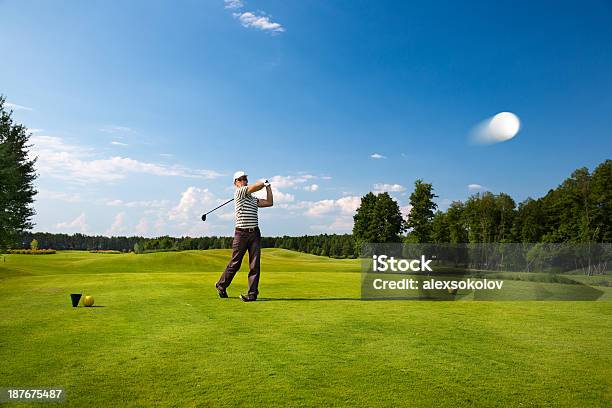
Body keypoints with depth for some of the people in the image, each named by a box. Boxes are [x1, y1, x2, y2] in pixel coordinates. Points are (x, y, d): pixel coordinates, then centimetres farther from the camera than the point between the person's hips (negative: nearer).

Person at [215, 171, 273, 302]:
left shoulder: (253, 199, 20)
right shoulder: (238, 192, -2)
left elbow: (269, 202, 19)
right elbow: (258, 186, -8)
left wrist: (268, 186, 19)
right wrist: (264, 182, 14)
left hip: (255, 233, 6)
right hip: (241, 233, -5)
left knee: (255, 265, -2)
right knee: (235, 263, 4)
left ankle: (253, 293, 0)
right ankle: (221, 285, 26)